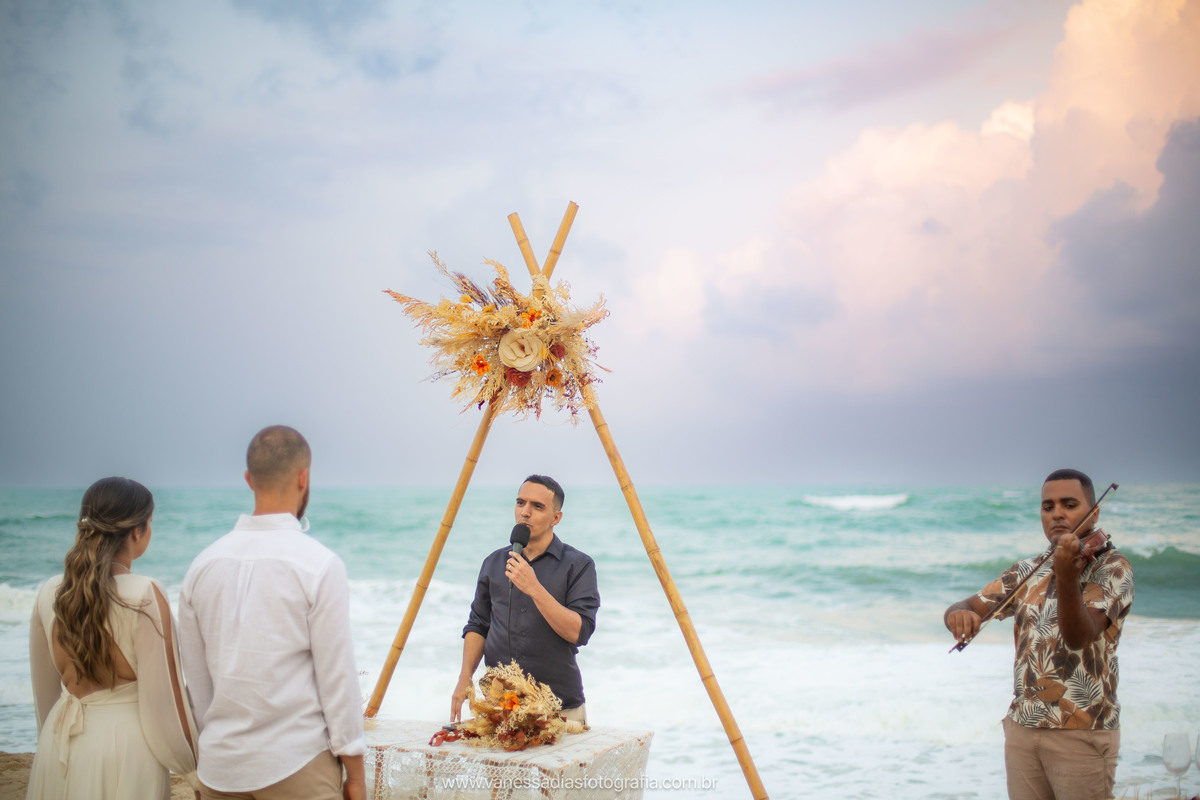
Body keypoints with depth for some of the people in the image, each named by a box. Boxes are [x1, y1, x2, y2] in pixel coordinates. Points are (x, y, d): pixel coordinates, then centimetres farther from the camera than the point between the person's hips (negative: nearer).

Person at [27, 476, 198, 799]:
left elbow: (45, 690, 10)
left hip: (61, 747, 5)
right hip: (127, 746, -5)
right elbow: (162, 695, -14)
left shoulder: (49, 593, -1)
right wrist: (192, 759, 0)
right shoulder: (146, 595, -17)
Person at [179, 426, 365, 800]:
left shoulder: (203, 564, 1)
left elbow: (196, 678, 8)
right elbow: (337, 677, -10)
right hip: (296, 768, -4)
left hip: (219, 768, 5)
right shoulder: (319, 564, -12)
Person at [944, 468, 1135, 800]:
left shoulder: (1111, 567, -6)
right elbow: (971, 606, 9)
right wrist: (959, 614, -16)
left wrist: (1067, 578, -38)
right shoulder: (1026, 573, 11)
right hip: (1022, 729, 5)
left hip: (1082, 734, -4)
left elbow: (1079, 637, -20)